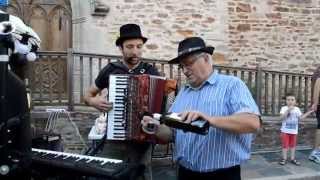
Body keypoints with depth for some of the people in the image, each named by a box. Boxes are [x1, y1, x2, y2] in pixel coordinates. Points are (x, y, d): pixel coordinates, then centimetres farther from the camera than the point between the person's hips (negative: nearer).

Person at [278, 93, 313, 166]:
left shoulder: (297, 109, 5)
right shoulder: (284, 108, -10)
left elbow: (300, 118, 8)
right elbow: (282, 117, -23)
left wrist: (309, 112, 5)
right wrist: (288, 110, -32)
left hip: (294, 131, 4)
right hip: (285, 130, -4)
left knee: (293, 145, 12)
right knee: (285, 145, 1)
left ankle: (292, 158, 23)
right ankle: (284, 158, 13)